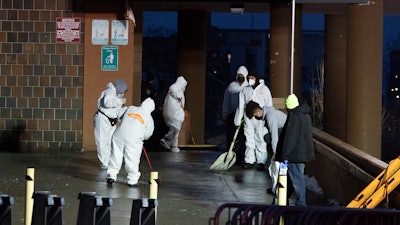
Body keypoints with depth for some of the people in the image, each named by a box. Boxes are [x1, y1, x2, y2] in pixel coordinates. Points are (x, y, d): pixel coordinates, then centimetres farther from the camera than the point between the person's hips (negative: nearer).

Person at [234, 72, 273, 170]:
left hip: (260, 119, -3)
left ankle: (261, 162, -3)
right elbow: (241, 106, 15)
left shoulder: (264, 89, 4)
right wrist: (238, 120, 11)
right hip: (248, 119, 3)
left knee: (260, 141, -5)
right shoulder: (245, 90, 14)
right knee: (249, 140, 5)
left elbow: (269, 105, 1)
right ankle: (249, 160, 10)